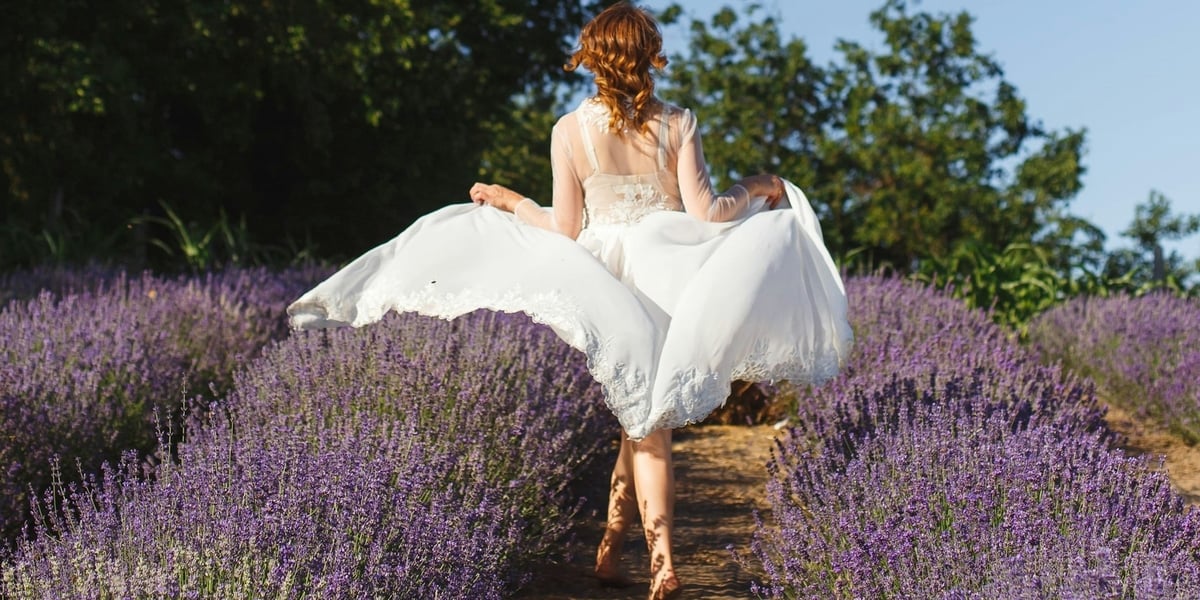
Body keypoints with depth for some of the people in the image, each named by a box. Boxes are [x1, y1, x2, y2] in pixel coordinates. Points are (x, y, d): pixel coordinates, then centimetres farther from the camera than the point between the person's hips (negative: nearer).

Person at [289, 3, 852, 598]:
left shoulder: (570, 130, -6)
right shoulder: (678, 123, -5)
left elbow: (565, 230, -7)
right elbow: (705, 212, -9)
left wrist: (511, 201, 9)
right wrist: (756, 190, 9)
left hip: (607, 284, 0)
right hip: (671, 277, 0)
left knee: (641, 420, 11)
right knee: (647, 417, 7)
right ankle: (611, 546, 6)